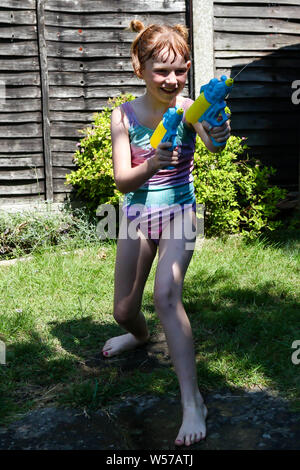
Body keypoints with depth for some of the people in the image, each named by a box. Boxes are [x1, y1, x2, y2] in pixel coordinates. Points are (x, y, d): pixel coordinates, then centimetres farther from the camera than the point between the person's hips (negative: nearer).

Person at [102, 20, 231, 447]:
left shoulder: (189, 109, -15)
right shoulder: (124, 115, -10)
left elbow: (216, 146, -36)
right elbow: (121, 181, -14)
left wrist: (219, 136, -60)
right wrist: (149, 166, -36)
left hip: (179, 213, -3)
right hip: (137, 215, 3)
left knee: (166, 296, -25)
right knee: (124, 311, 10)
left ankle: (193, 402, -17)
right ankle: (140, 336, 49)